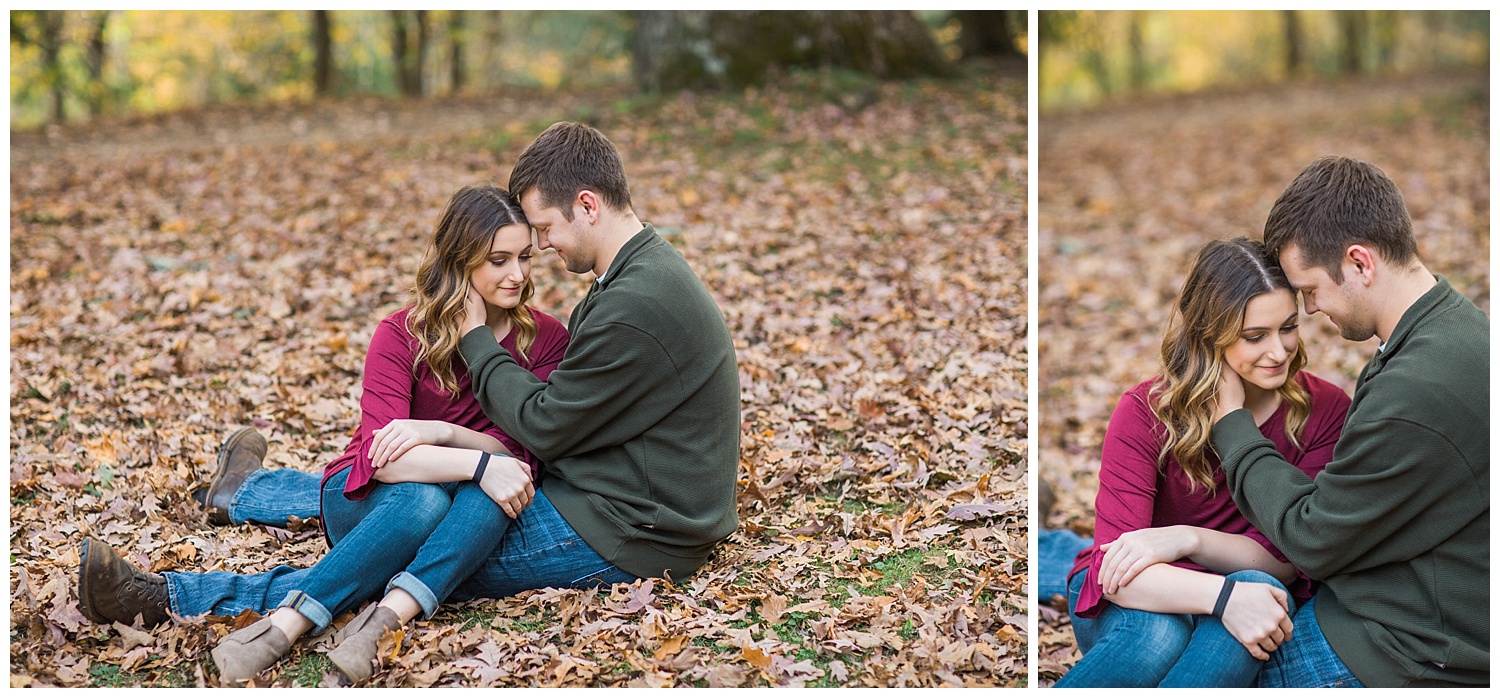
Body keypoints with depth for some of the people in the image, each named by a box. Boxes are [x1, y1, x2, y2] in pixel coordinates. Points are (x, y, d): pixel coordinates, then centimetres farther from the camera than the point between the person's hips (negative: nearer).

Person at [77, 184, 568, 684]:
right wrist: (476, 462, -36)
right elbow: (381, 454, -22)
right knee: (422, 500, -39)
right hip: (363, 500, -2)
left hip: (475, 510, 2)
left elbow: (521, 450, -11)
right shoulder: (401, 335, -9)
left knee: (501, 476, -35)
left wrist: (439, 432, -27)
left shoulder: (546, 339, -2)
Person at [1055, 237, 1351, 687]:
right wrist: (1224, 595, -43)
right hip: (1139, 601, -2)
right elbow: (1112, 562, -25)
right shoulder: (1146, 412, -15)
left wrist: (1187, 539, -29)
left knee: (1261, 587, -35)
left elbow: (1286, 561, -11)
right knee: (1158, 630, -39)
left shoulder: (1324, 410, -8)